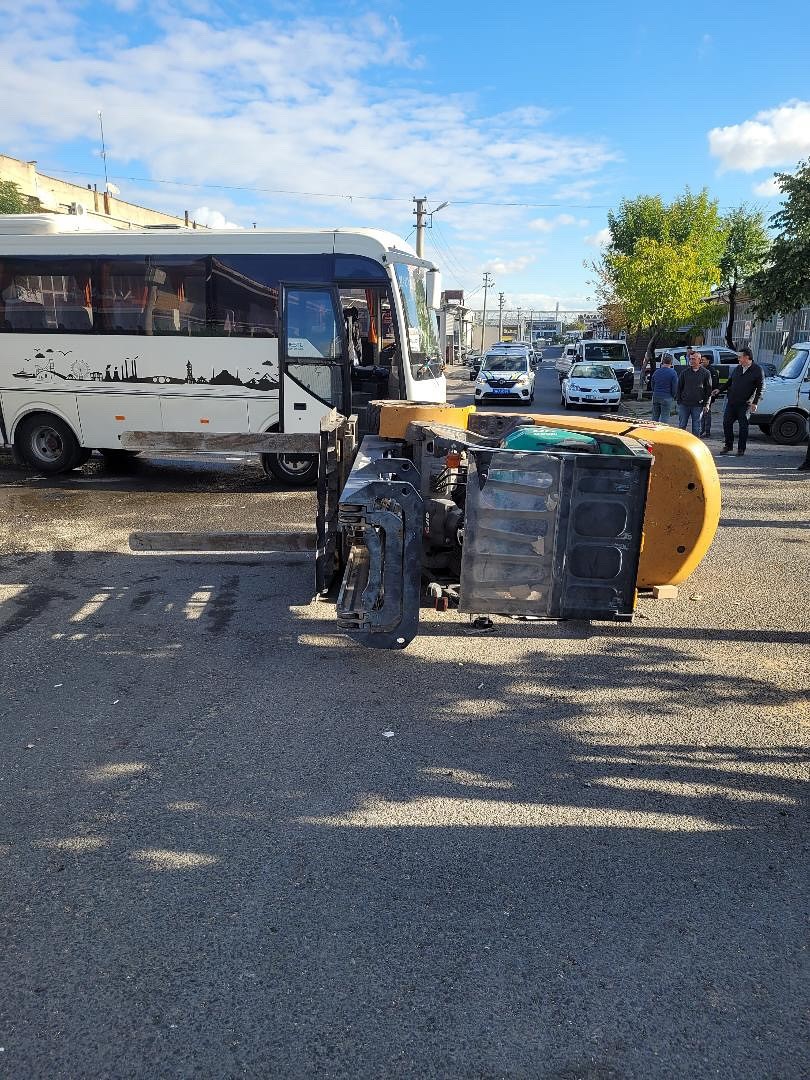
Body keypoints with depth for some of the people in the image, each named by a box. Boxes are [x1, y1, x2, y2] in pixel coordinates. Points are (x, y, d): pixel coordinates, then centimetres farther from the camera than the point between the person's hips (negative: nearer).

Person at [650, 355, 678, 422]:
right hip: (666, 398, -5)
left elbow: (652, 385, 14)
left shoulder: (656, 372, 7)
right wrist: (672, 396, 7)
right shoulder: (672, 373, -9)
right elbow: (674, 387, -8)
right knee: (665, 418, -2)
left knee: (655, 416, 13)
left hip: (655, 397, 5)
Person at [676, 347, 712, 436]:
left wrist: (706, 404, -3)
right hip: (684, 404, 1)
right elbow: (679, 387, 9)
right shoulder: (684, 372, 6)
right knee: (681, 426, 4)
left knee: (696, 428, 5)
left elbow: (708, 390, 3)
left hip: (698, 405, -1)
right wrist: (679, 401, 2)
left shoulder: (705, 373, 1)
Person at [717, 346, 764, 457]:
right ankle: (728, 446, 19)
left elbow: (760, 388, -7)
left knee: (743, 426, -1)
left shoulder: (757, 370, -6)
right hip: (731, 401, 6)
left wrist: (755, 403, -14)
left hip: (745, 404, -5)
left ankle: (741, 449, 7)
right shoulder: (737, 368, 11)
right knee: (727, 423, 5)